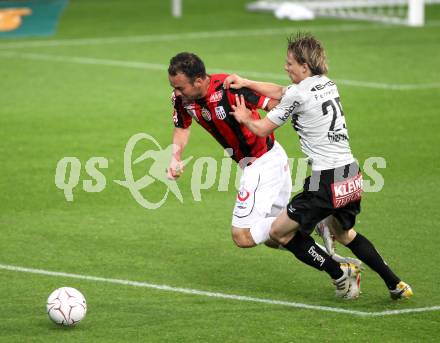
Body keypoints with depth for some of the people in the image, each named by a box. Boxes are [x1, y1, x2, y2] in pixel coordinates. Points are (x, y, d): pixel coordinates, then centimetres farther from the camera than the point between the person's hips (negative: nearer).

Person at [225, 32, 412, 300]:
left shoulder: (299, 94, -11)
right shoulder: (328, 84, 13)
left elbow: (262, 129, 1)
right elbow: (280, 92, 27)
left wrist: (245, 118, 21)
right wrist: (246, 83, 23)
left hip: (327, 182, -9)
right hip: (352, 177, 9)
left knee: (279, 233, 3)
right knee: (344, 233, 30)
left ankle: (339, 274, 4)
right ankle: (396, 285, 27)